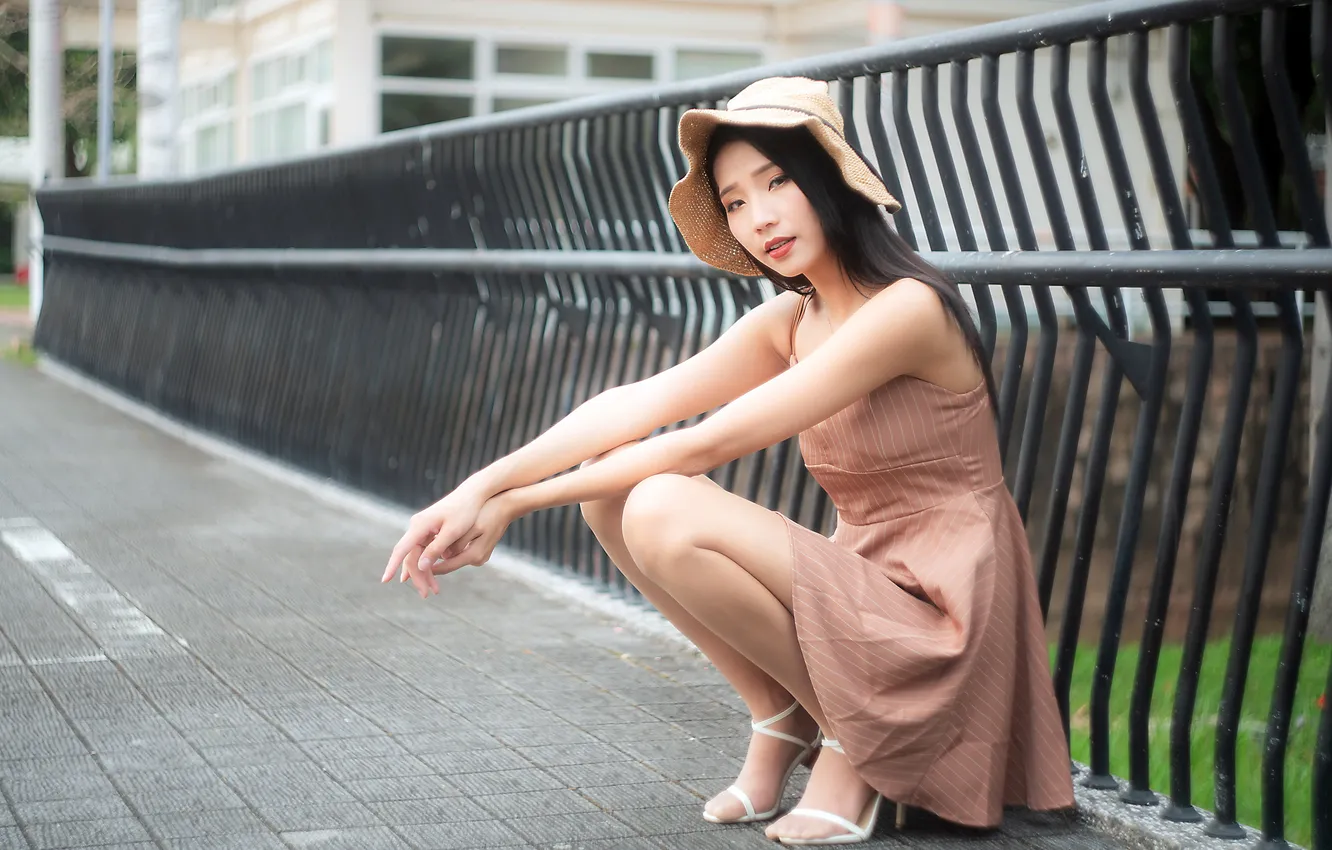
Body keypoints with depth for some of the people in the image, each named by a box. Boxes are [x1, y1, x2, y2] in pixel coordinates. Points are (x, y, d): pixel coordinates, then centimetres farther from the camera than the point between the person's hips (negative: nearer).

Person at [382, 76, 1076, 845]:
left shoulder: (905, 309, -19)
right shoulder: (789, 322, 7)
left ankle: (853, 730, -5)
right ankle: (779, 718, 6)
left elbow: (712, 443, -21)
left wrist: (517, 505, -17)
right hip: (863, 581, 8)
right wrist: (482, 487, -19)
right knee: (614, 485, -3)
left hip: (939, 616, -8)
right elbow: (634, 406, -5)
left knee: (666, 513, -25)